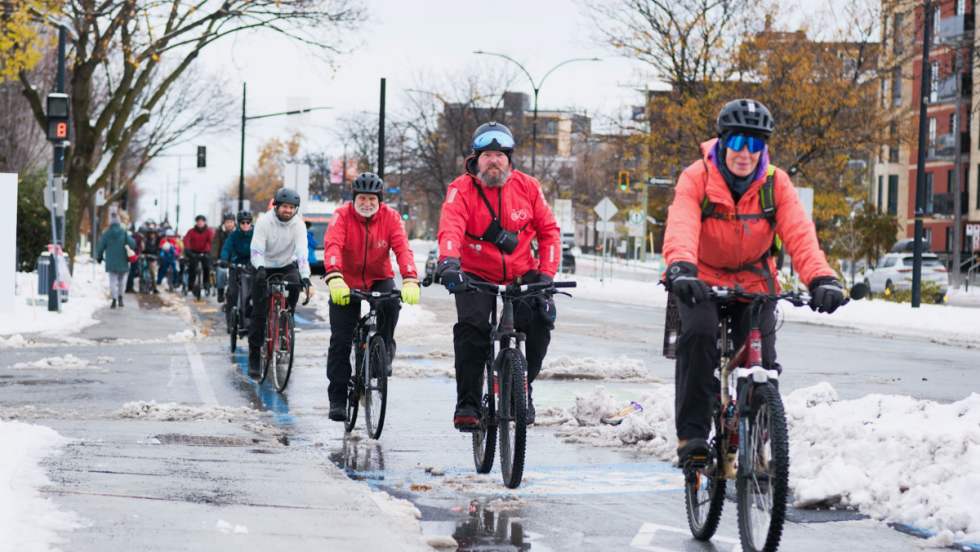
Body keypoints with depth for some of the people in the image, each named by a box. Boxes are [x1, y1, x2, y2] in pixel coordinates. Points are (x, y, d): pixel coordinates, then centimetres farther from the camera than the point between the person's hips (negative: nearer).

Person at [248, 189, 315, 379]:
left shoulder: (298, 225, -16)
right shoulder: (264, 222, -19)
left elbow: (302, 252, -27)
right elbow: (257, 249, -26)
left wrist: (305, 278, -40)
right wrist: (260, 268, -46)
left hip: (286, 266, 2)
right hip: (264, 268, -2)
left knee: (294, 284, -27)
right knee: (259, 313, -10)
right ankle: (254, 359, -5)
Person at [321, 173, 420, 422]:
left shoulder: (390, 217, -12)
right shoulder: (342, 216, -16)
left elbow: (402, 248, -25)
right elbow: (332, 246, -32)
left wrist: (410, 280, -43)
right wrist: (334, 279, -51)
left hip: (379, 279, 1)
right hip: (347, 282, -1)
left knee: (391, 301, -33)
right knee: (340, 340, -9)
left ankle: (384, 351, -9)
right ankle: (337, 399, 0)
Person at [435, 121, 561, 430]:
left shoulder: (527, 187, -4)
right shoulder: (462, 189, -11)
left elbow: (548, 231, 1)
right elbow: (451, 228, -27)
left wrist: (546, 274, -11)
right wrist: (448, 260, -47)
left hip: (521, 274, 2)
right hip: (476, 275, -2)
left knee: (541, 318, -23)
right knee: (471, 326, -25)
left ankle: (522, 387, -1)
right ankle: (467, 404, -16)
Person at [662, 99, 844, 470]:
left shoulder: (776, 184, -11)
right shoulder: (697, 178, -17)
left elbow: (800, 233, -23)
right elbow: (681, 226, -34)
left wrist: (821, 277, -41)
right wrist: (680, 267, -55)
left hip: (753, 282, 2)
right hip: (702, 280, -2)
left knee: (761, 356, -13)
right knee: (699, 335, -28)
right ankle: (692, 435, -22)